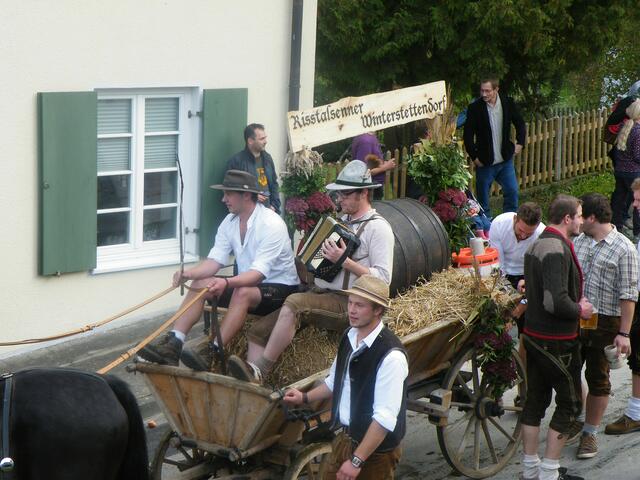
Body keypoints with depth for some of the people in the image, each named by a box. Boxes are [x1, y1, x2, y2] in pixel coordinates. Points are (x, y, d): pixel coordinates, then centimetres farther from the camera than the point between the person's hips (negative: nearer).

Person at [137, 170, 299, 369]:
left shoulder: (272, 224, -21)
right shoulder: (230, 222, 3)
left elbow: (258, 273, -29)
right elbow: (215, 260, -3)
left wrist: (227, 282, -46)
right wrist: (189, 273, -23)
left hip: (281, 287, -7)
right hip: (246, 282, 7)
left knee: (242, 293, -36)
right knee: (200, 284, -10)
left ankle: (211, 353, -40)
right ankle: (173, 345, -21)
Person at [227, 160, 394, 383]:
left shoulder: (378, 228, -6)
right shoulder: (342, 220, 21)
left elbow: (383, 279, -15)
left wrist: (345, 261, -20)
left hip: (346, 304, -9)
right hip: (320, 294, 9)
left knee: (294, 303, -35)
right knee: (258, 330, -8)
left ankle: (257, 371, -34)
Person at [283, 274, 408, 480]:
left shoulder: (391, 355, -25)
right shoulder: (349, 337, 0)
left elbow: (385, 417, -26)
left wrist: (356, 460, -25)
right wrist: (305, 398, 10)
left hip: (376, 448, -7)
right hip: (345, 437, 7)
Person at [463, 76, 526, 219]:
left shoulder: (508, 103, -5)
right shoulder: (475, 108, -13)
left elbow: (520, 124, 12)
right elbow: (468, 135, -6)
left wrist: (520, 143, 3)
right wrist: (474, 157, -8)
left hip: (505, 159, 2)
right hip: (485, 162, -2)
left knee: (512, 192, 5)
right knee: (483, 197, 6)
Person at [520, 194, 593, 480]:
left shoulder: (536, 245, 10)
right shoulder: (557, 250, -22)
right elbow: (555, 302, -30)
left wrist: (575, 303, 11)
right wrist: (580, 310, -12)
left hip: (533, 335, 9)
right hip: (557, 342, -9)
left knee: (535, 400, 14)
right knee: (569, 404, 2)